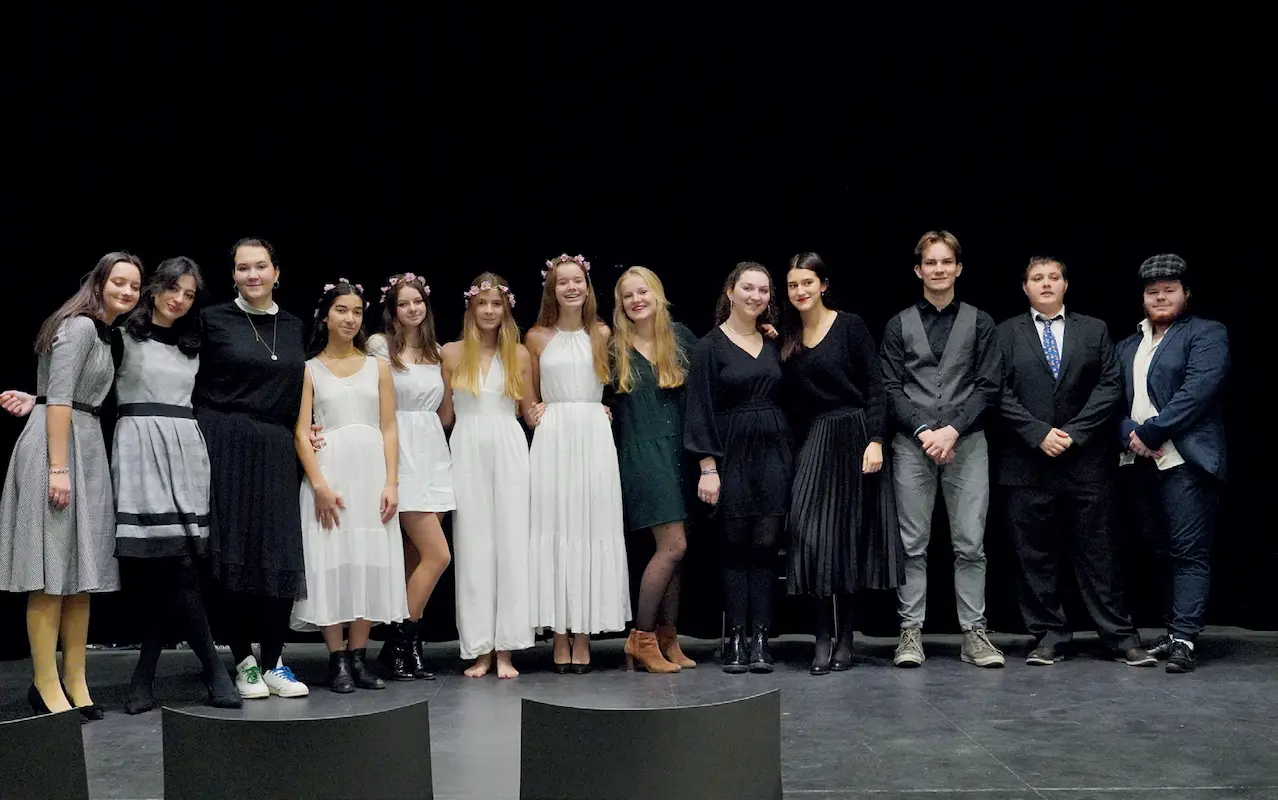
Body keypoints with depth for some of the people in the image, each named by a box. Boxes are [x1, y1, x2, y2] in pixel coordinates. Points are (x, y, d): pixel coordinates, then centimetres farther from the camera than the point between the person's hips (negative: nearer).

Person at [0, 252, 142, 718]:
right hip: (55, 444, -10)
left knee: (82, 571, 8)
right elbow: (58, 399, -16)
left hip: (88, 448, 10)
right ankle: (45, 685, -2)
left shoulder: (101, 333, 19)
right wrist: (58, 468, -21)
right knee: (52, 572, -6)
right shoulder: (79, 326, -9)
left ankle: (74, 681, 13)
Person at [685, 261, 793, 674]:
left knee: (766, 544, 1)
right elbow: (700, 410, -6)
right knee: (735, 546, -1)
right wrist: (708, 466, -12)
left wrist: (789, 451, 6)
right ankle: (735, 639, 5)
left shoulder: (773, 344, 12)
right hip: (732, 454, -3)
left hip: (773, 453, 4)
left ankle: (760, 639, 4)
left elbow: (785, 401, 15)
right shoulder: (710, 346, -2)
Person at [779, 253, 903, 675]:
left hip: (854, 437, -3)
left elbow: (875, 386, -7)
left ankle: (846, 638, 9)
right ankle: (823, 638, -2)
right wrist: (793, 448, 4)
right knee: (812, 537, -6)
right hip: (812, 443, 4)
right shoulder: (787, 337, 9)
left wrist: (875, 440, -14)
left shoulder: (850, 326, -3)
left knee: (851, 537, 1)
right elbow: (790, 401, 12)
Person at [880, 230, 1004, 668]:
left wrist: (952, 430, -10)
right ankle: (911, 632, 7)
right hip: (912, 443, 1)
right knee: (912, 544, 2)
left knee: (970, 544, 0)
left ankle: (974, 633, 6)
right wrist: (923, 432, -9)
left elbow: (988, 386, 2)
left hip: (967, 442, 0)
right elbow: (891, 387, 4)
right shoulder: (899, 325, 10)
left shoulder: (979, 322, 8)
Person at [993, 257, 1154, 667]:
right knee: (1035, 556, 3)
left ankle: (1119, 635, 9)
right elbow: (1001, 393, 0)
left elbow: (1110, 386, 2)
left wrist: (1073, 432, -9)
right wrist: (1039, 433, -11)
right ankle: (1048, 635, 12)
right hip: (1027, 463, 0)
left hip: (1085, 461, 0)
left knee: (1097, 552, 3)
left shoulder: (1094, 330, 11)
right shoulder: (1006, 333, 7)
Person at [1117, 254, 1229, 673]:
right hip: (1139, 464, 6)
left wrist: (1151, 432, -15)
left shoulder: (1206, 334, 2)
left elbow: (1197, 390, -12)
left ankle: (1184, 639, -10)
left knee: (1189, 552, -8)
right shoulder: (1128, 346, 20)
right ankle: (1175, 630, 16)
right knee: (1162, 553, 10)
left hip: (1185, 461, -6)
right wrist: (1131, 434, -7)